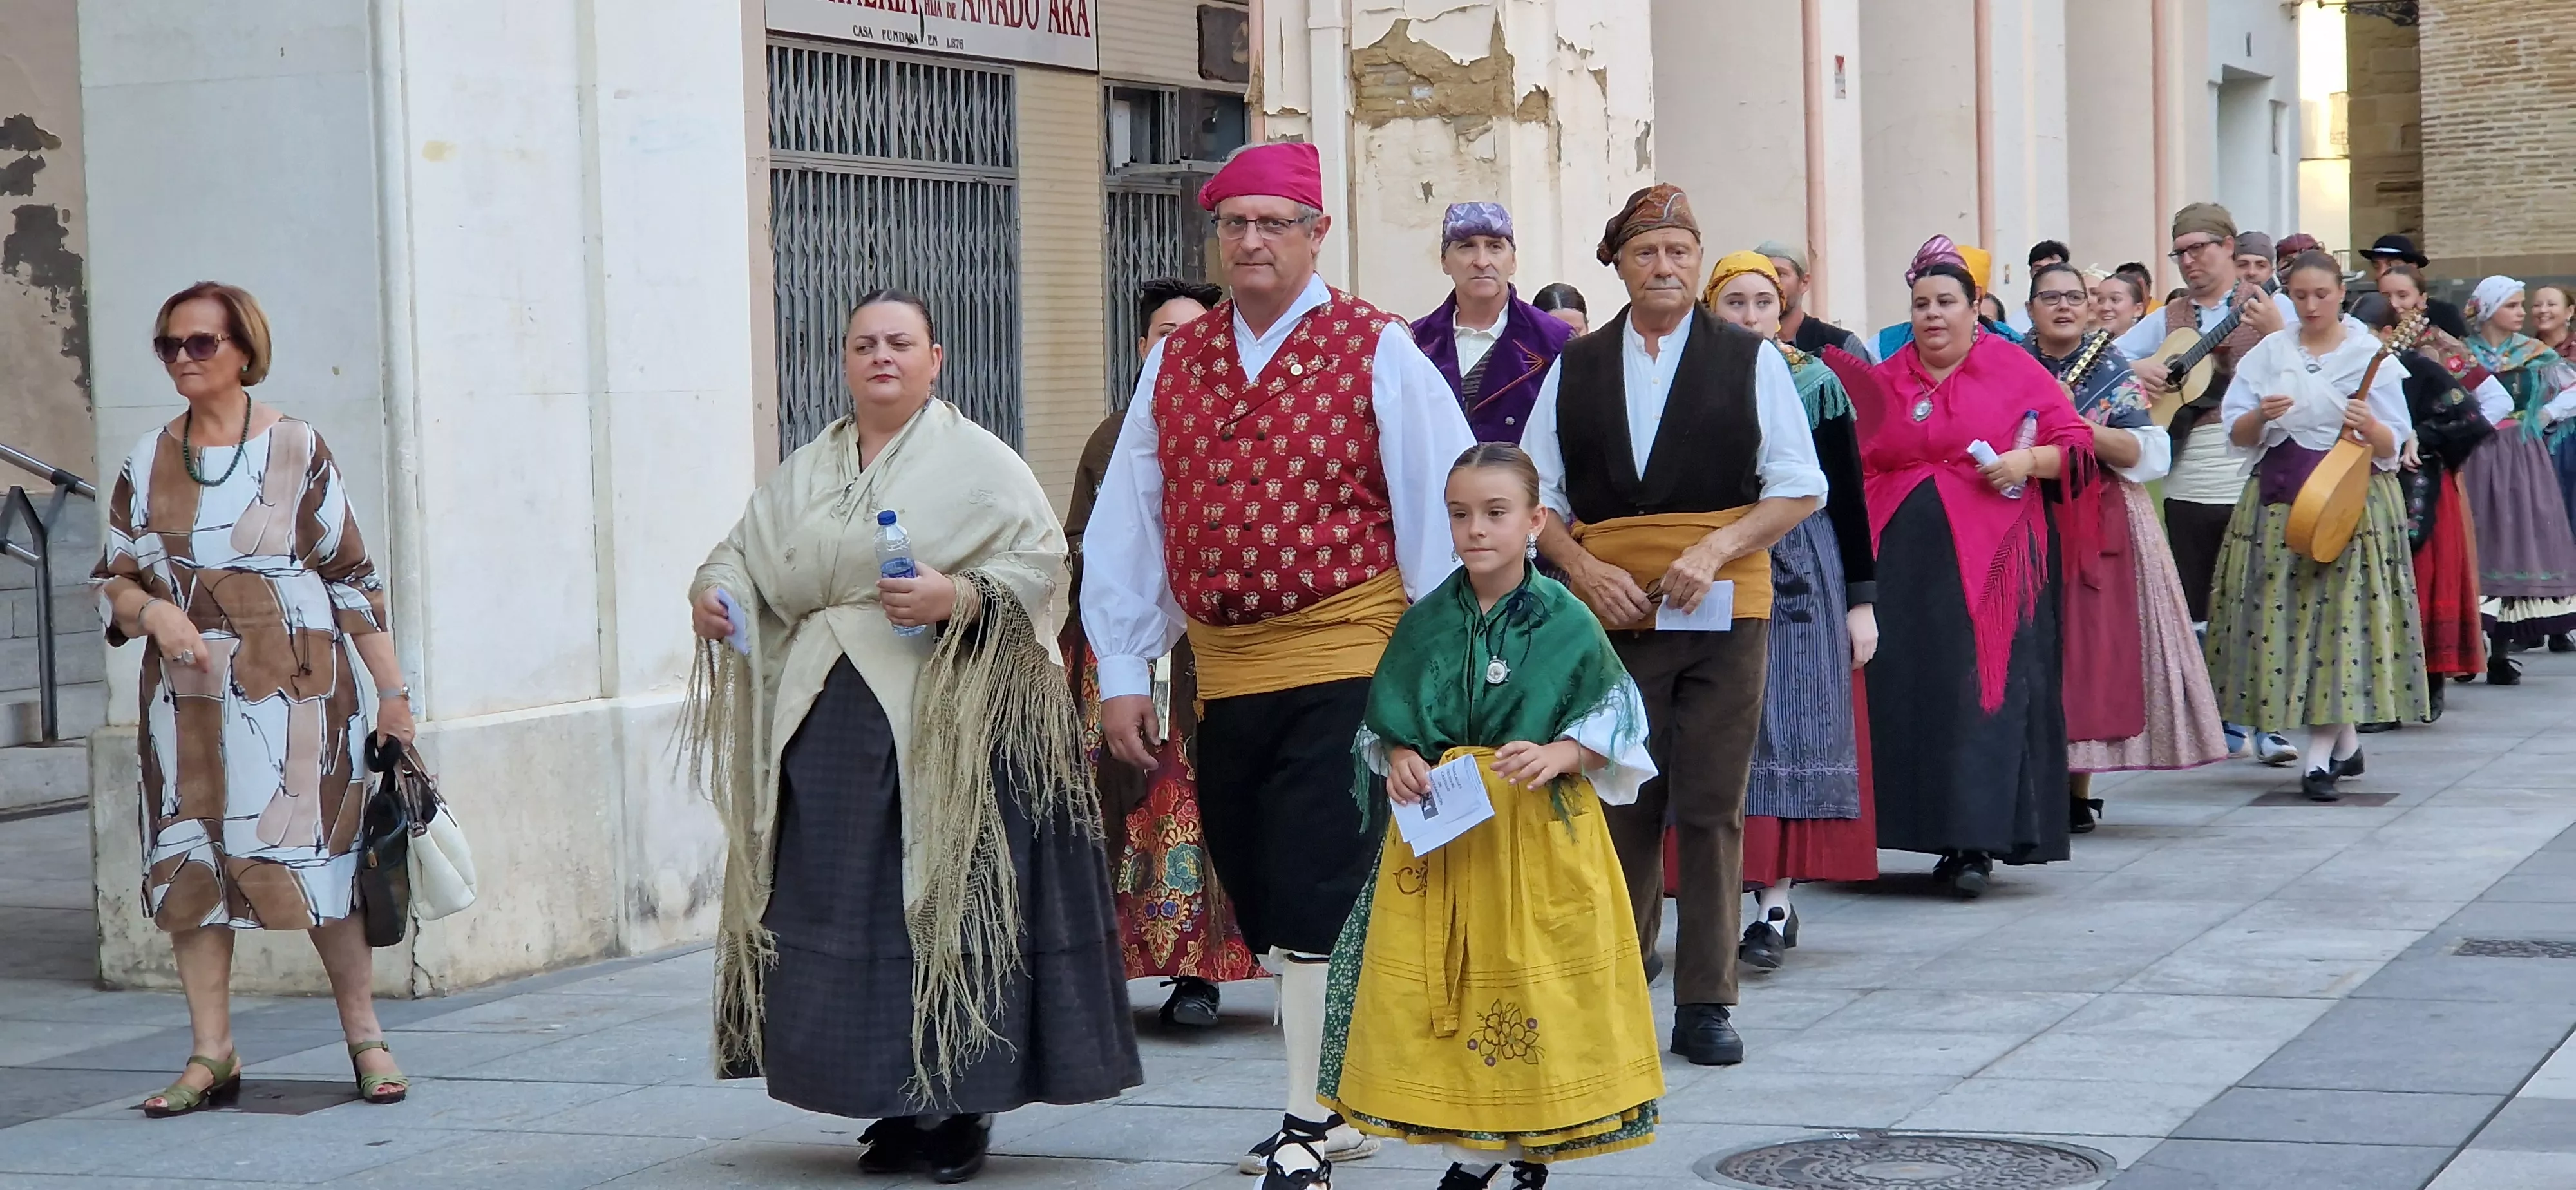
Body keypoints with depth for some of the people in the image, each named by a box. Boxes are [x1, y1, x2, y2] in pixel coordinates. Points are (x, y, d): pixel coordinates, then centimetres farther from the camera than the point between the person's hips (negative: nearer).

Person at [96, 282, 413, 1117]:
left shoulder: (296, 451, -1)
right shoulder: (148, 462, 9)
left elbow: (353, 578, 0)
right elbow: (111, 579, 13)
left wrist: (392, 688, -3)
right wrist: (154, 611, -10)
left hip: (291, 693, -4)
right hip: (186, 696, 4)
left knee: (316, 857, -2)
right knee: (188, 862, 1)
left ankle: (366, 1040, 9)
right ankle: (211, 1056, 7)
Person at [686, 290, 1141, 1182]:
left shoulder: (975, 461, 2)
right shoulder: (806, 473, 18)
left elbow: (1039, 559, -7)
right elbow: (744, 550, 20)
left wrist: (957, 598, -22)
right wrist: (713, 593, -2)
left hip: (951, 723, -5)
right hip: (832, 728, 5)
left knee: (949, 909, -6)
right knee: (845, 912, 3)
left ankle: (963, 1109, 2)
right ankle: (893, 1108, 12)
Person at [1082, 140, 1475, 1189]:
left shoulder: (1378, 353, -3)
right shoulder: (1174, 366, 10)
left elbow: (1441, 511, -4)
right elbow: (1126, 523, 10)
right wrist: (1122, 672, 6)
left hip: (1343, 667, -5)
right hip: (1224, 672, 6)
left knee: (1315, 902, -10)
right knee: (1264, 906, 11)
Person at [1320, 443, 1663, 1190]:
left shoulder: (1566, 621, -4)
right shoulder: (1426, 622, 5)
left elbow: (1609, 721, -2)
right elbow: (1388, 720, 11)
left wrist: (1557, 755, -18)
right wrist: (1398, 759, -9)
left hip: (1540, 835, -3)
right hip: (1439, 832, 3)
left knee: (1535, 987, 0)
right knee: (1447, 987, 4)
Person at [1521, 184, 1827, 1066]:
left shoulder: (1750, 360, 5)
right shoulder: (1575, 369, 11)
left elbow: (1799, 489, 2)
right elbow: (1538, 496, 12)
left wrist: (1713, 549, -11)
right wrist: (1587, 571, -5)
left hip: (1724, 607, -1)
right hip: (1611, 613, 1)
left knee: (1713, 808, -1)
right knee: (1621, 804, 2)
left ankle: (1705, 1003, 6)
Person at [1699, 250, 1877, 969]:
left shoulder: (1817, 385, 2)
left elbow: (1848, 497, 4)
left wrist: (1861, 599, 1)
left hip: (1800, 580, -1)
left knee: (1787, 729, -4)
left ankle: (1776, 905, -4)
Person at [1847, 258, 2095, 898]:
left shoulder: (2014, 369, 4)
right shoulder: (1884, 381, 13)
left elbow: (2076, 443, 2)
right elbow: (1859, 471, 14)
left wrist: (2028, 461, -14)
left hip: (1988, 560, -3)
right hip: (1903, 565, 4)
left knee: (1983, 690, -8)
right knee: (1908, 691, 0)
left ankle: (1977, 842, -9)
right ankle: (1939, 833, 7)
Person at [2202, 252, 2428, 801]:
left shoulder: (2370, 355, 1)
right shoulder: (2267, 354, 8)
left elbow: (2390, 447, -2)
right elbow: (2236, 435, 4)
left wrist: (2369, 426, -24)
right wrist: (2261, 416, -16)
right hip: (2280, 498, 3)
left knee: (2338, 610, -10)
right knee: (2280, 612, 0)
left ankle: (2321, 757, -10)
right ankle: (2346, 744, 14)